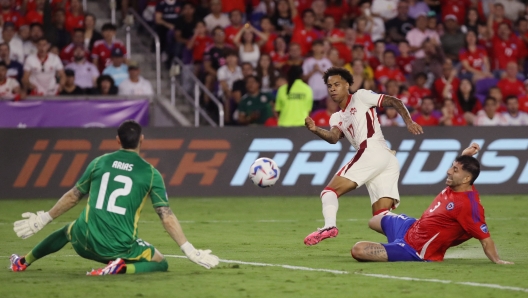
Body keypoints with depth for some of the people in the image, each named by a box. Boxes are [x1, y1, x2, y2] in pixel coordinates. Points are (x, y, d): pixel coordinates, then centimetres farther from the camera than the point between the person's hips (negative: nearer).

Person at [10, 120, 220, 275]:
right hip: (121, 248, -4)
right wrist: (189, 250, -1)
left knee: (67, 231, 38)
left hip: (86, 243, 4)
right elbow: (166, 217, -5)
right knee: (161, 264, 16)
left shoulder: (99, 163, 7)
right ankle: (123, 267, -12)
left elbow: (73, 197, 16)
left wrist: (43, 219, 29)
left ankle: (23, 262, 46)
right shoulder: (150, 173, -1)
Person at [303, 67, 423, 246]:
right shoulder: (336, 118, 29)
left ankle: (329, 225, -35)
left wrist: (408, 122, -11)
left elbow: (394, 102, 5)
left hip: (372, 152, -8)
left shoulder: (360, 97, 11)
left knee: (329, 191, -13)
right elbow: (334, 138, 8)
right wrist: (315, 130, -12)